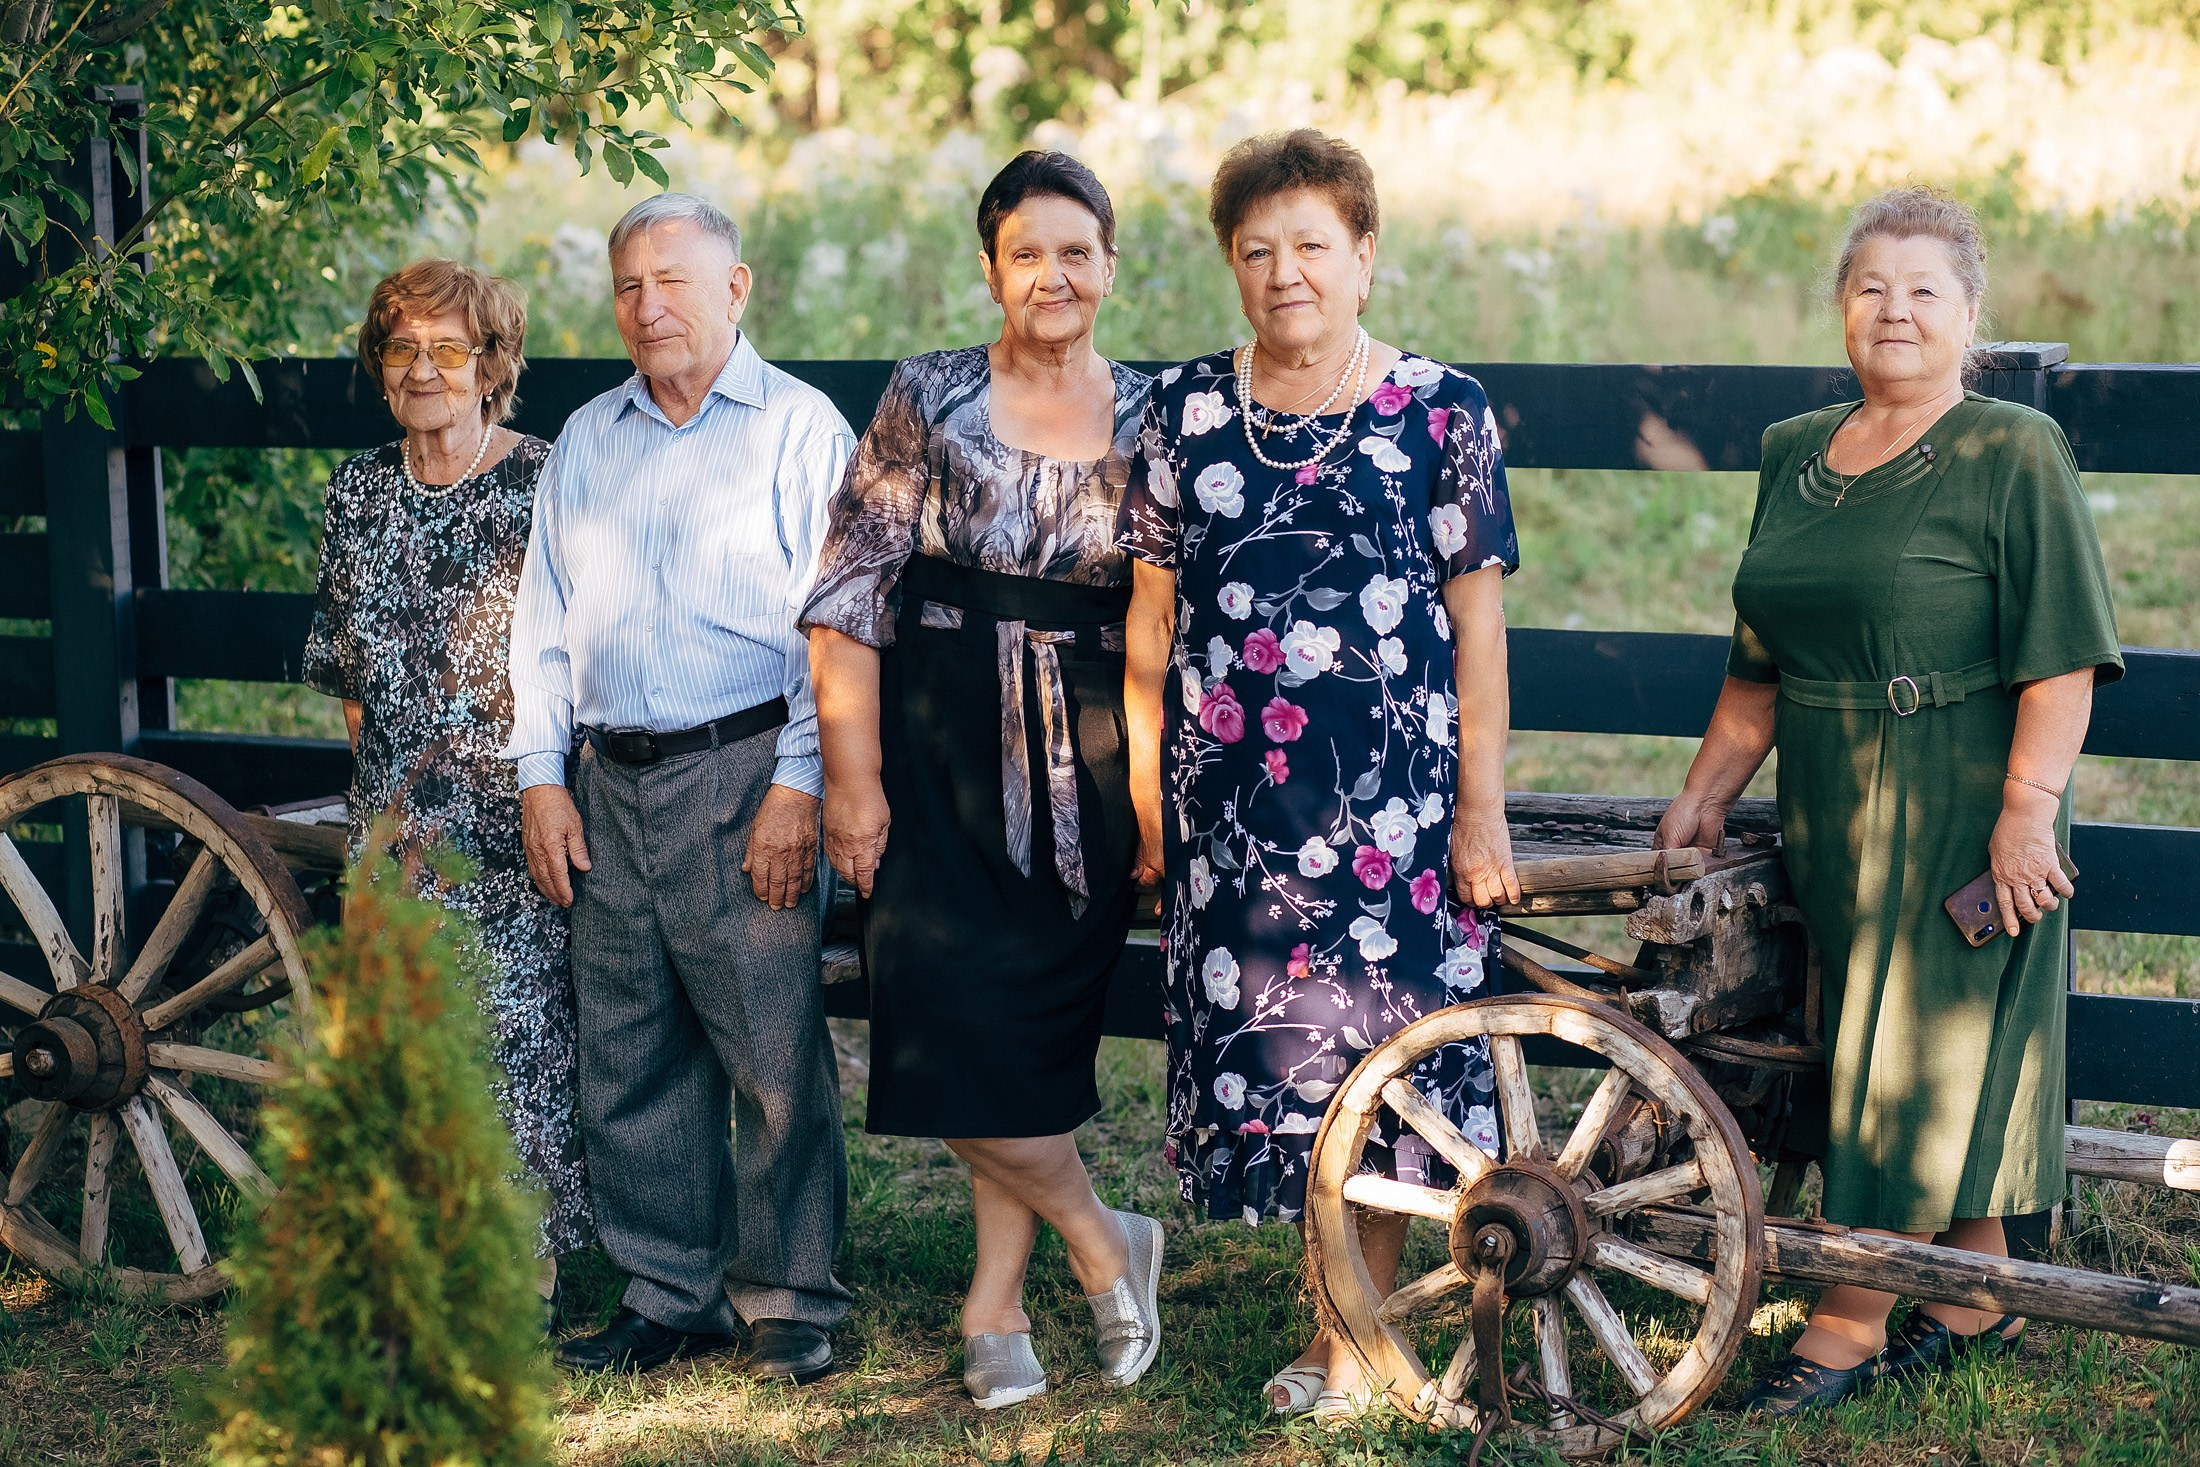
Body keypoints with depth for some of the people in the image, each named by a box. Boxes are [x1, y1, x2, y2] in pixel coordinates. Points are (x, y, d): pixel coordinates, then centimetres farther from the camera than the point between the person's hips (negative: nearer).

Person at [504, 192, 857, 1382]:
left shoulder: (798, 427, 1)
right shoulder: (585, 442, 18)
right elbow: (544, 617, 19)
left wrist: (799, 784, -13)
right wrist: (541, 774, 9)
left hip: (741, 772, -5)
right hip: (610, 787, 5)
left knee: (774, 1050, -5)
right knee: (629, 1055, 7)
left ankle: (789, 1298, 7)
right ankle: (669, 1293, 18)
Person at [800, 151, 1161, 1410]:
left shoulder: (1150, 419, 6)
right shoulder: (929, 400, -1)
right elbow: (853, 593, -2)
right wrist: (853, 779, -7)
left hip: (1091, 762, 1)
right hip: (945, 750, -1)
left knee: (1041, 1027, 2)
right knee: (959, 1025, -6)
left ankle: (995, 1306, 16)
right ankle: (1104, 1245, 14)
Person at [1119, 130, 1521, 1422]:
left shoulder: (1441, 411, 0)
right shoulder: (1189, 409, 6)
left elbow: (1478, 619, -1)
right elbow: (1153, 613, 9)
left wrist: (1481, 810, -4)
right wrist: (1148, 800, 8)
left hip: (1393, 795, -2)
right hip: (1233, 800, 3)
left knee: (1371, 1046, 1)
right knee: (1265, 1040, 5)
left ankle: (1354, 1340, 11)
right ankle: (1348, 1305, 19)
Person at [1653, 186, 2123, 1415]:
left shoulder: (2015, 454, -7)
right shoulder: (1795, 454, 11)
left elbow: (2062, 658, -13)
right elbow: (1761, 664, 18)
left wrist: (2026, 807, -20)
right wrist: (1707, 794, 15)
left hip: (1962, 816, -6)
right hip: (1830, 812, 7)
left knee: (1924, 1050, -1)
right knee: (1875, 1050, 11)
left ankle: (1853, 1320, 5)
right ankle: (1976, 1301, 23)